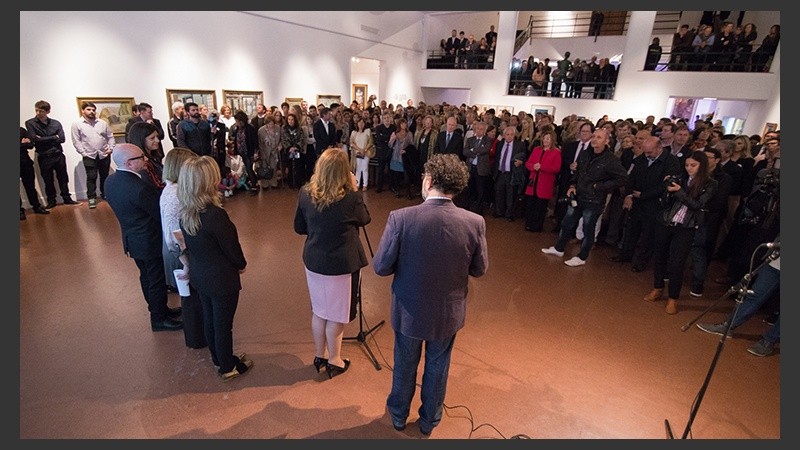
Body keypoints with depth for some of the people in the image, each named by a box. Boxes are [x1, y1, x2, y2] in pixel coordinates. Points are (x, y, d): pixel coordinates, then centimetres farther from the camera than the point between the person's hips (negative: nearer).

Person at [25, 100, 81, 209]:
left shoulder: (56, 123, 2)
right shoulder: (30, 123, -2)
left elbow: (62, 139, -5)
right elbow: (34, 139, -12)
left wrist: (43, 140, -10)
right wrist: (53, 137, -9)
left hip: (58, 155, 1)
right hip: (44, 157, -1)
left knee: (63, 178, 10)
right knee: (48, 181, 8)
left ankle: (67, 198, 22)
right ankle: (51, 201, 20)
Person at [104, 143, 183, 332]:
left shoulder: (110, 180, -3)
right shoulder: (139, 187, -32)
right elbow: (161, 214, -23)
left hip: (132, 239, 9)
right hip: (150, 242, -9)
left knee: (146, 276, 23)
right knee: (157, 280, 8)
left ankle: (159, 309, 42)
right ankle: (159, 319, 25)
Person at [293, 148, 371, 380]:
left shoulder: (305, 193, -7)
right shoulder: (351, 197, -20)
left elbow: (299, 228, 4)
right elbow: (364, 220, 0)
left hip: (313, 261, 4)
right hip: (343, 264, -4)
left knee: (319, 311, 21)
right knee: (336, 314, 13)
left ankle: (319, 356, 39)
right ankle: (334, 361, 31)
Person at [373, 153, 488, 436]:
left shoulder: (401, 218, -25)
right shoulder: (475, 222, -19)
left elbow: (381, 267, -17)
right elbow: (479, 270, -6)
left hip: (409, 311, -1)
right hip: (449, 313, 1)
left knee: (405, 366, 25)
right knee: (437, 368, 25)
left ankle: (399, 415, 50)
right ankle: (429, 420, 48)